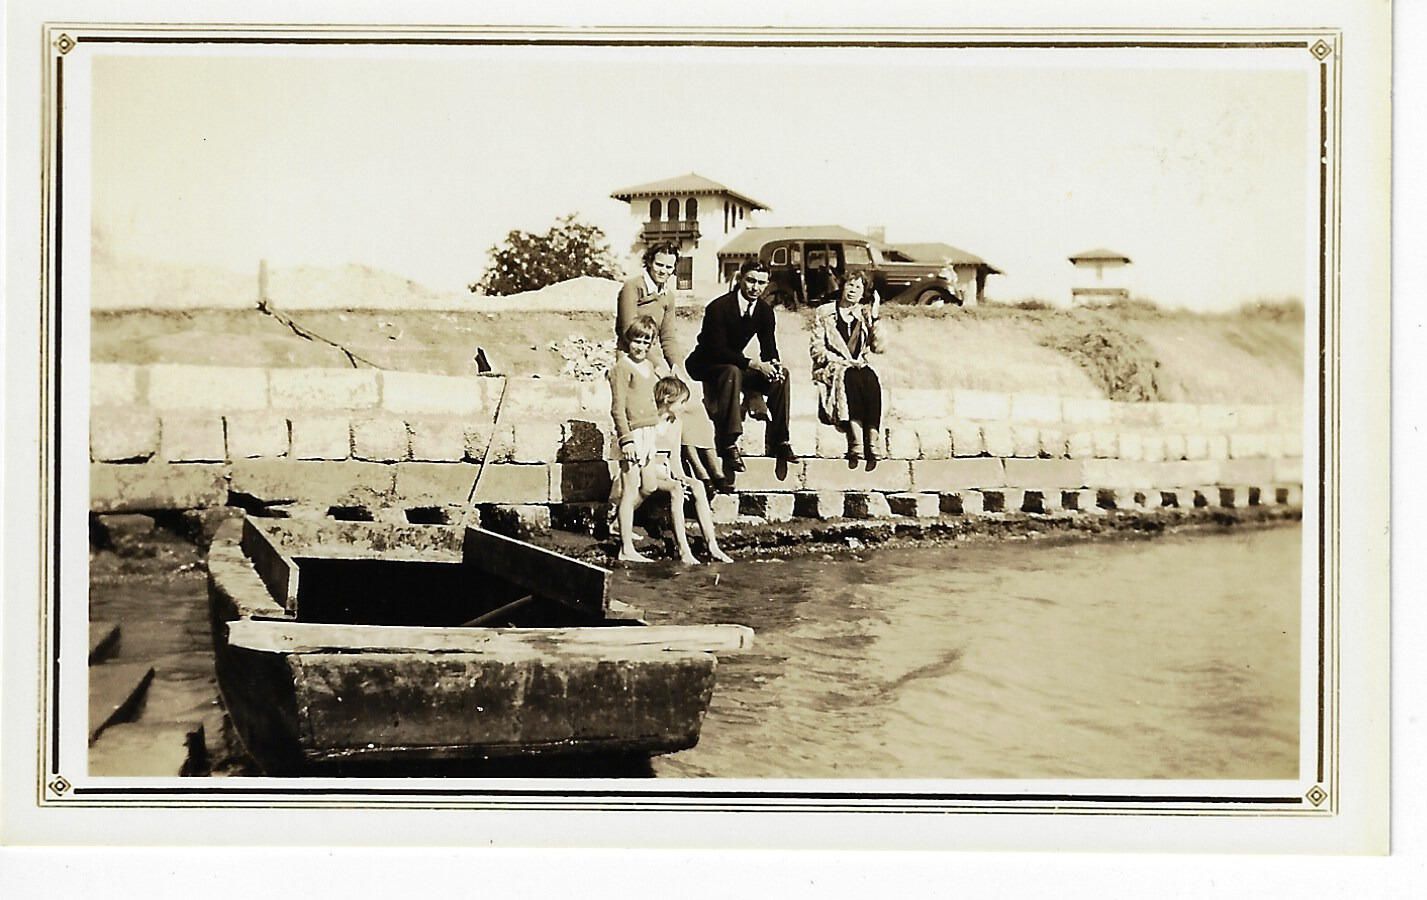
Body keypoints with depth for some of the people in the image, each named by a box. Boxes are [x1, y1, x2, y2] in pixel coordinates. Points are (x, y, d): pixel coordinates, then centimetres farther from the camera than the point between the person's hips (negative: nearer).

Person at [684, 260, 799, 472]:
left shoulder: (765, 311, -1)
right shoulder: (718, 307, -22)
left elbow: (769, 349, 0)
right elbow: (717, 350, -28)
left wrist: (774, 364, -25)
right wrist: (754, 364, -36)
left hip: (735, 364, 7)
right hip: (705, 366, -7)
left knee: (781, 374, -11)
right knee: (732, 372, -38)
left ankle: (778, 441, -9)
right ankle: (728, 445, -41)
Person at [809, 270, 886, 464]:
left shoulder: (864, 315, 18)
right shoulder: (824, 313, 10)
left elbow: (878, 347, 7)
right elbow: (816, 348, 2)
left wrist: (875, 317, 0)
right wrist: (842, 362, -11)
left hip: (858, 368, 3)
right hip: (830, 370, -3)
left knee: (871, 379, -32)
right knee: (851, 378, -36)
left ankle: (873, 441, -44)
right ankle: (856, 443, -46)